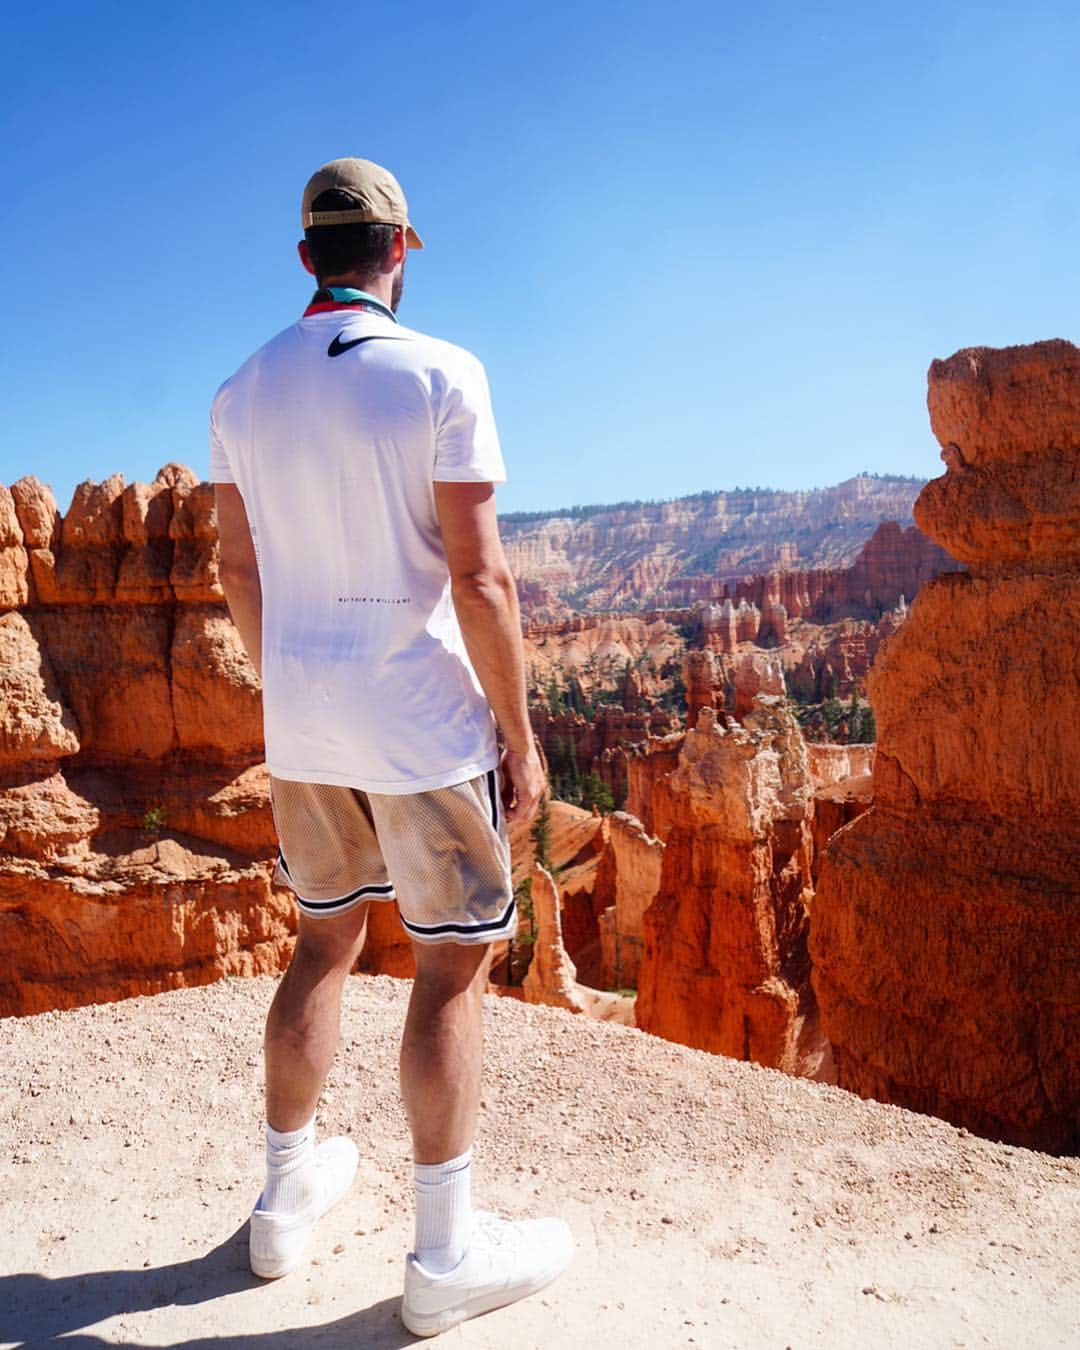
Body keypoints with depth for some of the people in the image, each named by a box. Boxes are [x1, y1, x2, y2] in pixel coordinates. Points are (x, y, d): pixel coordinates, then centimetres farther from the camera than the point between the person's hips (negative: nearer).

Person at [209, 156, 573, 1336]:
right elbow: (479, 577, -15)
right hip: (422, 721, -6)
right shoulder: (441, 375, -11)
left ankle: (288, 1195, 34)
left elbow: (238, 568, 10)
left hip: (301, 720, 6)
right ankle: (445, 1256, 17)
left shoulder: (241, 394, 6)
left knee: (324, 941, 20)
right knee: (452, 968, 6)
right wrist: (520, 736, -8)